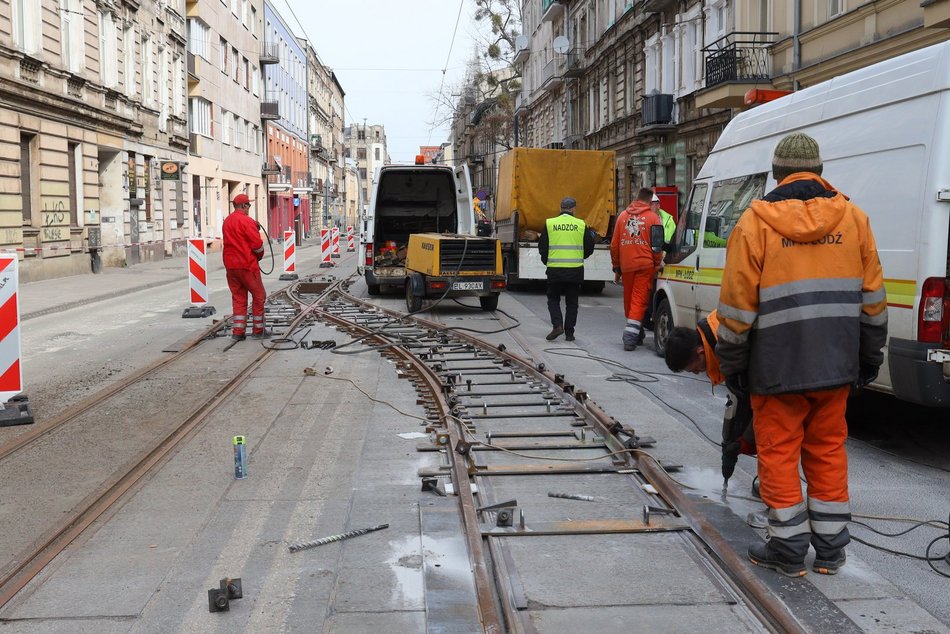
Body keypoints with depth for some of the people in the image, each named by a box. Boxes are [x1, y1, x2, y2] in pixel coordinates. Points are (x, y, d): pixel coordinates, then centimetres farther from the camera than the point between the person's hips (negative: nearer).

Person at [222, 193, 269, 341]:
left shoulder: (226, 221, 12)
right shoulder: (246, 221, -13)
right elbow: (257, 244, -15)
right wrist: (259, 256, 5)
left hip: (230, 265, 7)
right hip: (247, 264, -7)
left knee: (238, 297, 11)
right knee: (258, 296, 5)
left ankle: (238, 332, 7)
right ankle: (258, 331, 8)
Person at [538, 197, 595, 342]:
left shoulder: (549, 223, -1)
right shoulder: (581, 225, 0)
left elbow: (542, 247, 3)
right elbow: (588, 249, 6)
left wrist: (547, 261, 20)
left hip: (554, 269, -1)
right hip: (575, 270, 1)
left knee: (553, 298, 14)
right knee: (571, 302, 11)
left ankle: (557, 325, -4)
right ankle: (569, 332, 11)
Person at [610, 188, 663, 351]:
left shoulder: (623, 215, 11)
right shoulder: (653, 217, -2)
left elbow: (614, 244, 12)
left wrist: (616, 268, 19)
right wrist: (657, 265, 8)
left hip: (626, 265, 4)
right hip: (645, 265, -4)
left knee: (628, 300, 15)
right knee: (639, 301, -5)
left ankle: (635, 334, 27)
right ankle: (631, 334, -16)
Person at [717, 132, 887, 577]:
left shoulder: (755, 222, -6)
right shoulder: (853, 218, 5)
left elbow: (737, 304, -7)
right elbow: (872, 298, 8)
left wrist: (732, 365, 2)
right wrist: (871, 356, 17)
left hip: (777, 366, -4)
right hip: (836, 365, 4)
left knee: (779, 452, 7)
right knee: (828, 451, 14)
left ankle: (788, 550, 13)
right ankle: (830, 551, 22)